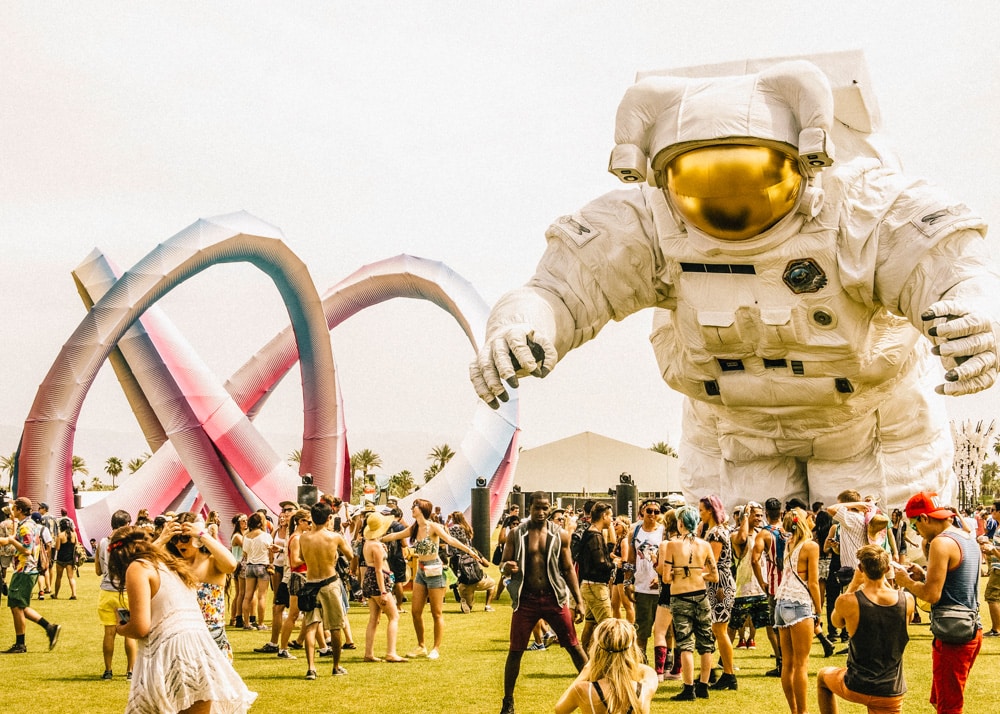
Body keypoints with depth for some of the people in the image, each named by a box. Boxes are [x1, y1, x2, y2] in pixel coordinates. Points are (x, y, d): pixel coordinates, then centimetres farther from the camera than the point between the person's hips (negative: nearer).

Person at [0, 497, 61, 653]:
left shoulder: (26, 527, -16)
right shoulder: (32, 524, 16)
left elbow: (26, 550, -24)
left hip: (24, 572, -10)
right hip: (28, 571, 10)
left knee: (17, 607, -3)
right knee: (21, 607, 14)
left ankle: (20, 645, 3)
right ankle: (50, 628, 10)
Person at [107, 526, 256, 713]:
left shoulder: (137, 567, 0)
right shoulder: (172, 565, 23)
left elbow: (140, 628, -8)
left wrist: (121, 629, 13)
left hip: (169, 658, -7)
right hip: (202, 653, 7)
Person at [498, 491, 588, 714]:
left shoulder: (560, 535, 3)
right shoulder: (516, 534, 1)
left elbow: (568, 569, 8)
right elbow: (503, 566, 4)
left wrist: (579, 601, 4)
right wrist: (506, 567, -22)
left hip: (554, 598, 0)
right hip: (526, 599, 0)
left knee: (574, 647, 2)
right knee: (515, 651, 3)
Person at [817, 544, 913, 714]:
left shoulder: (847, 602, -16)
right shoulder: (907, 600, -9)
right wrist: (886, 583, 18)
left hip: (856, 689, -1)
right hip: (891, 693, 2)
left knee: (822, 676, 31)